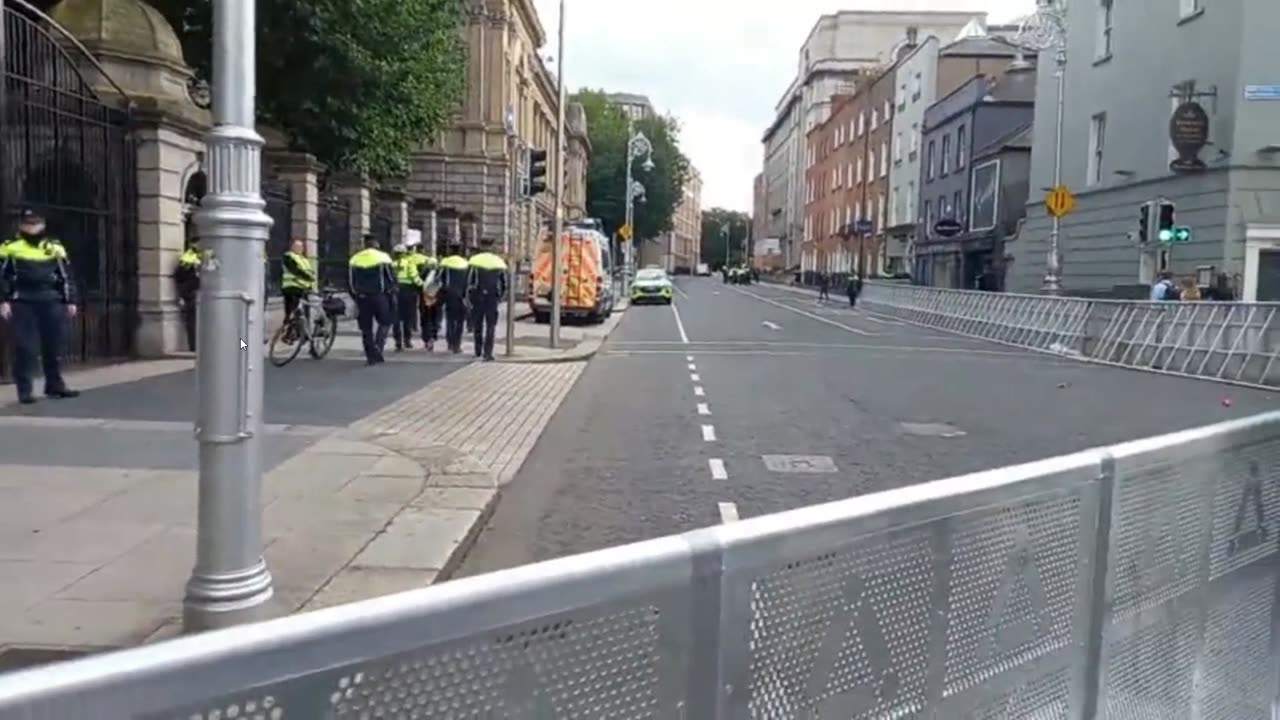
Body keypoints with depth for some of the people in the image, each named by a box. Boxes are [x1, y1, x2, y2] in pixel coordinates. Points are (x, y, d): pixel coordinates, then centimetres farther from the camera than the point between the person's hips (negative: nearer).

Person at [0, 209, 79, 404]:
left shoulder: (55, 247, 12)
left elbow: (66, 276, 13)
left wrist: (70, 301, 9)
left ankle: (55, 385, 18)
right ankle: (24, 390, 2)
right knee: (24, 348, -4)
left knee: (53, 346, 7)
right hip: (22, 304, -3)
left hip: (50, 303, 3)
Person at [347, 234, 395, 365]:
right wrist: (391, 291, 10)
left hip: (361, 297, 3)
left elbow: (350, 281, 10)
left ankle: (371, 355, 7)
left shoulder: (354, 259, 8)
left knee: (366, 327, 7)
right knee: (385, 322, 10)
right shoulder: (383, 257, -3)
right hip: (379, 296, -3)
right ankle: (378, 346, -11)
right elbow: (391, 277, -3)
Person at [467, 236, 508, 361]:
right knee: (490, 326, 3)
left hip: (477, 296, -1)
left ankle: (478, 351, 19)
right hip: (493, 298, 1)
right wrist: (500, 297, 16)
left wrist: (469, 295, 2)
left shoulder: (474, 260, -3)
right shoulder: (500, 262, 5)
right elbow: (504, 283, 7)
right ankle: (488, 352, -5)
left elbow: (469, 281, -7)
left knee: (477, 324, 13)